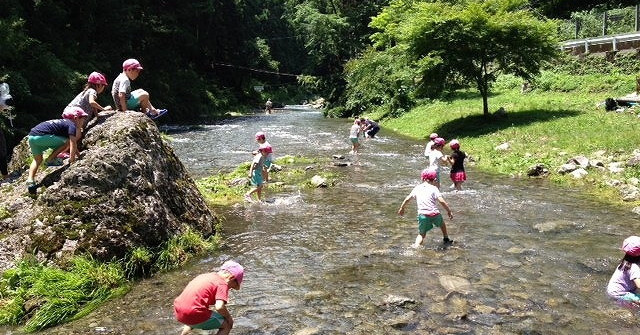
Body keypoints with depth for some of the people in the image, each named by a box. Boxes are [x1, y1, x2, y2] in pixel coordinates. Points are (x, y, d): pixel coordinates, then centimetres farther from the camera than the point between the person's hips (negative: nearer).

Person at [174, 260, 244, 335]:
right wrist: (229, 317, -1)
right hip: (194, 314, -9)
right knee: (227, 324, 4)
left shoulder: (205, 276, 17)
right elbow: (219, 307, -20)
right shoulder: (222, 284, -6)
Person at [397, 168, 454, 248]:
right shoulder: (433, 188, 2)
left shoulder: (417, 188, 11)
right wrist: (449, 211, 0)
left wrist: (401, 208, 26)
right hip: (435, 214, -1)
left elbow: (407, 199, 12)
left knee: (421, 234, 10)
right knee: (442, 224, 32)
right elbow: (442, 201, -9)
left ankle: (416, 246, -13)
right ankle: (446, 239, 48)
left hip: (422, 215, 1)